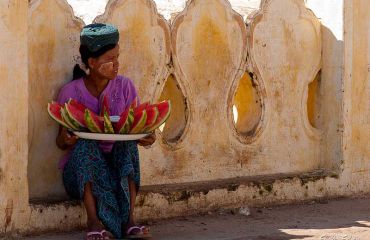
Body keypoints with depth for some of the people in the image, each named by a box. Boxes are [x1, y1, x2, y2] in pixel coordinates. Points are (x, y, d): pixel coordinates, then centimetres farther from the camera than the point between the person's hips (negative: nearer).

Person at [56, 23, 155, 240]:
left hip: (119, 164, 2)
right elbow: (61, 142, 0)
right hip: (81, 171, -2)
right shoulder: (71, 92, -5)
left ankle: (130, 219, -32)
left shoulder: (124, 87, 1)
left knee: (128, 143, -26)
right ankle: (94, 221, -37)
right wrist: (65, 139, -26)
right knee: (85, 145, -31)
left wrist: (146, 138, -22)